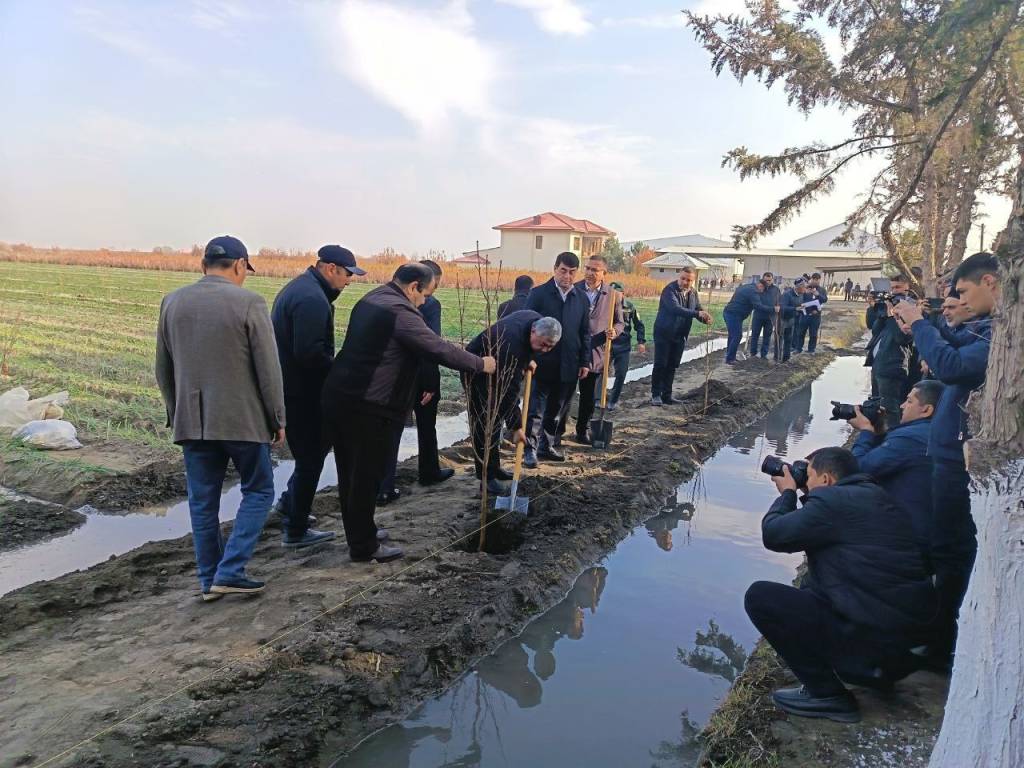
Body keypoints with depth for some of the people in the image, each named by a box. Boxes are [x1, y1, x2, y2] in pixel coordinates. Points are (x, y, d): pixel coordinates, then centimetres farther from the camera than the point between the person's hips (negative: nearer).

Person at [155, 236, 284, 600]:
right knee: (258, 491, 10)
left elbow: (163, 368, 13)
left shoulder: (172, 302, 7)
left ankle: (209, 579, 20)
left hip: (192, 420, 5)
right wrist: (277, 419, 0)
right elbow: (268, 368, -9)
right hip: (242, 419, -5)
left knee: (202, 500, 12)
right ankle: (229, 572, 4)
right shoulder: (249, 303, -10)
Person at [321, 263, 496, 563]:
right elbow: (439, 349, -16)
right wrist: (480, 364, -3)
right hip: (369, 408, -10)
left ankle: (359, 533, 34)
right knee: (367, 477, 3)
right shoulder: (400, 311, -16)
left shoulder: (371, 299, 14)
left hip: (338, 397, 10)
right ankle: (364, 547, 15)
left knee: (350, 474, 18)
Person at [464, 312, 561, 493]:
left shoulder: (537, 320, -14)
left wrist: (528, 360, 1)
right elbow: (509, 390, -34)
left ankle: (494, 468, 23)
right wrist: (516, 427, -29)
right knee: (485, 422, -12)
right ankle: (487, 477, -7)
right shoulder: (512, 344, -39)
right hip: (477, 372, -9)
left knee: (496, 419, 13)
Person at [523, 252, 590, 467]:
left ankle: (549, 446, 25)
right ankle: (531, 448, 7)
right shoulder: (538, 294, -4)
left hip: (568, 366, 4)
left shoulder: (582, 299, 8)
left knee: (558, 409, 13)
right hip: (542, 363, -4)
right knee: (536, 408, 0)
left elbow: (585, 333, 11)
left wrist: (585, 362, 7)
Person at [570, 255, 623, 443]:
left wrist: (614, 332, -13)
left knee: (589, 397, 12)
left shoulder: (612, 296, 3)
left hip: (595, 355, 2)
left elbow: (620, 322, 10)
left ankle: (582, 431, 27)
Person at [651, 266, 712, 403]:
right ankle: (655, 395, 7)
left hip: (680, 336, 7)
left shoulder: (693, 293, 5)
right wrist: (697, 313, -42)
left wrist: (705, 318, -19)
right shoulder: (669, 290, -19)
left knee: (672, 366, 11)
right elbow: (675, 308, -33)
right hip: (664, 334, -7)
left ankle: (667, 395, 18)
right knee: (660, 365, -4)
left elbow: (699, 309, 6)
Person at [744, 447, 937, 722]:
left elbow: (773, 534, -9)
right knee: (810, 586, 30)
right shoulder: (873, 496, 14)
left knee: (760, 596, -10)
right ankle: (882, 667, 19)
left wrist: (787, 492, 5)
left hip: (873, 632, -10)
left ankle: (826, 694, -3)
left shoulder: (832, 501, -15)